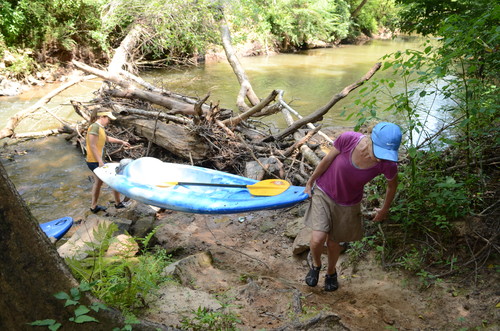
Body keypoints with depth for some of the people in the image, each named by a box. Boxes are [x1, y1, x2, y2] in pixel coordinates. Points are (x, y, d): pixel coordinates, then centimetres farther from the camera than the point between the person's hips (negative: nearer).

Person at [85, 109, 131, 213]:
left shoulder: (100, 127, 11)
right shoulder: (94, 127, -19)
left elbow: (107, 138, 31)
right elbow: (92, 146, -24)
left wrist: (121, 142, 34)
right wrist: (100, 162, -27)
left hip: (96, 161, 10)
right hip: (95, 162, -10)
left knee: (98, 182, 22)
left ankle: (94, 206, 34)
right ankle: (118, 203, 12)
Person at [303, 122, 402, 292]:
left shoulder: (387, 164, -28)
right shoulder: (348, 139, -32)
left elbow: (392, 184, -4)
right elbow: (328, 159, -13)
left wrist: (384, 210, 11)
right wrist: (310, 182, 1)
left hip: (347, 205, 1)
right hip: (323, 193, -1)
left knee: (334, 243, 15)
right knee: (318, 239, -13)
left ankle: (331, 272, 49)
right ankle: (316, 265, 24)